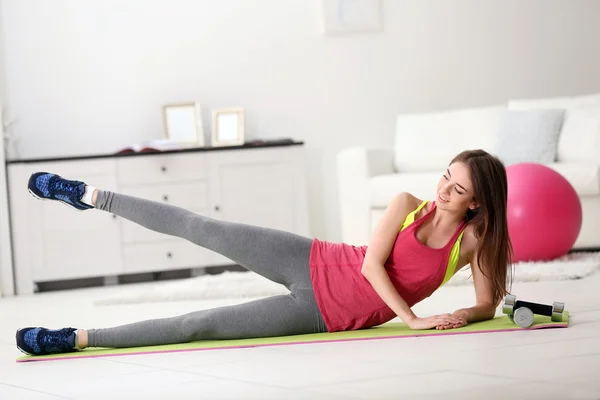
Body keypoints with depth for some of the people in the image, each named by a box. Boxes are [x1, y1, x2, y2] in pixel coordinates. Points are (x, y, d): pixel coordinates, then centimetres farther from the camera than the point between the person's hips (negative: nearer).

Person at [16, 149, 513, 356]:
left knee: (202, 325, -9)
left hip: (330, 316, -1)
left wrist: (462, 317, -23)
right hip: (312, 264, 1)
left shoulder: (472, 241, -7)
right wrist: (411, 319, -19)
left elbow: (488, 305, -2)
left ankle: (77, 338, -5)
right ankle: (88, 195, 12)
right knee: (200, 228, -6)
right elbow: (371, 263, -12)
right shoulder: (408, 205, -6)